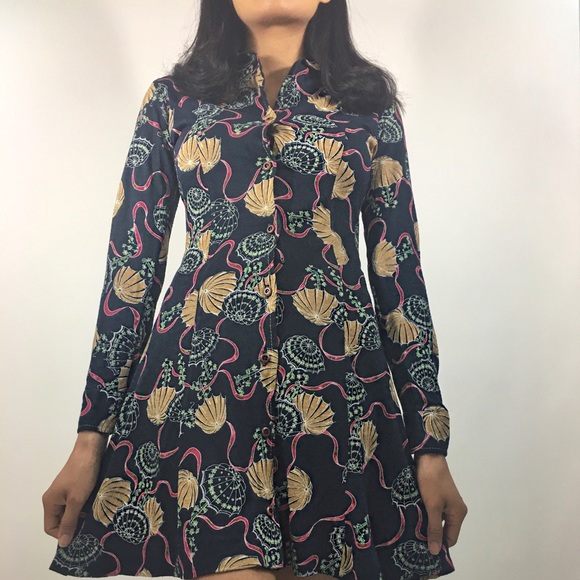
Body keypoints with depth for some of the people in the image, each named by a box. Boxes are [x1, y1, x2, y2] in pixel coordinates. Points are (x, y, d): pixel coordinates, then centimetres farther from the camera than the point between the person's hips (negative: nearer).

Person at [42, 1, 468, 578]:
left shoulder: (370, 103, 12)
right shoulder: (173, 99, 11)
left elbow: (399, 274, 9)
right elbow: (132, 268, 8)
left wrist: (432, 444, 4)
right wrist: (90, 436, 4)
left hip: (338, 387, 2)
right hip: (198, 378, -1)